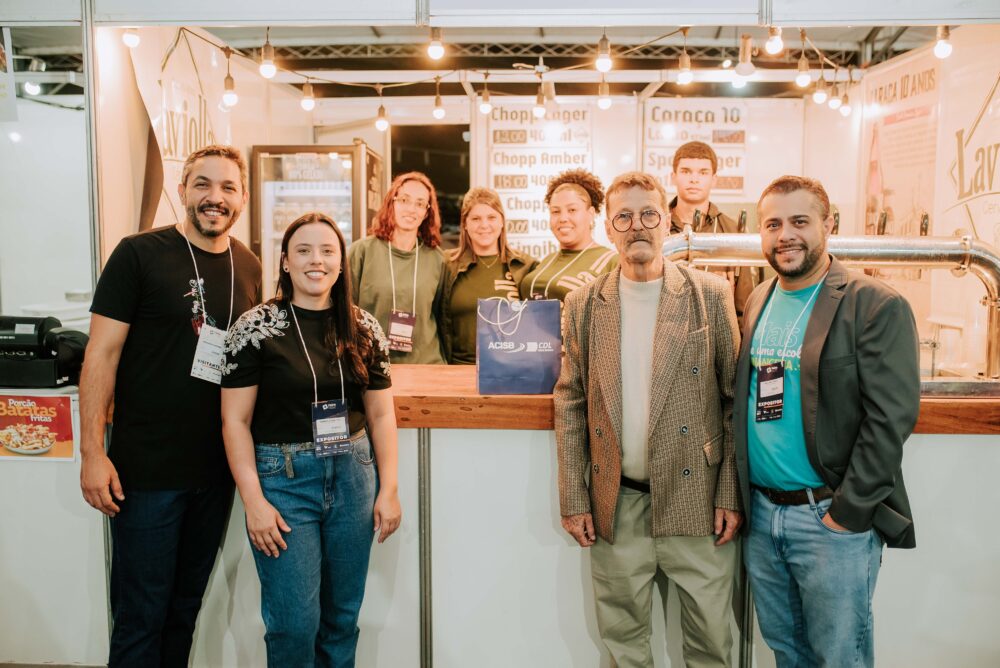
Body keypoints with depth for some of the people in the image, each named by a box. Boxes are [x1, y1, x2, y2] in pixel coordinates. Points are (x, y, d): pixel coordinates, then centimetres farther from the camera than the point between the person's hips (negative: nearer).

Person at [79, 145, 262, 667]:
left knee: (186, 606, 19)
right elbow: (102, 354, -10)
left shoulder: (248, 267, 6)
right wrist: (92, 452, -14)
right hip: (146, 469, -5)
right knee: (141, 615, 6)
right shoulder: (139, 254, -9)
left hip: (216, 467, 5)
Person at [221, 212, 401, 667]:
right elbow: (235, 420, -6)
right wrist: (254, 500, -11)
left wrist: (388, 489, 3)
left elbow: (381, 414, 8)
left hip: (352, 476, 3)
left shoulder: (364, 329, 4)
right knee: (295, 622, -2)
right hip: (283, 477, -3)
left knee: (343, 617, 12)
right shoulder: (255, 327, -6)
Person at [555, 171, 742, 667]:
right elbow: (570, 407, 5)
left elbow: (735, 399, -1)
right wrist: (573, 500, 2)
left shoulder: (711, 296, -2)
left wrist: (731, 495, -5)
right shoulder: (583, 306, 3)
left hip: (696, 502, -1)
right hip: (615, 508, 2)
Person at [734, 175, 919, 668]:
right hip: (760, 512, 6)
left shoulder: (876, 307, -11)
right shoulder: (756, 304, 8)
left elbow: (891, 417, -15)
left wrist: (848, 512, -17)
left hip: (832, 518, -5)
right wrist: (739, 495, 6)